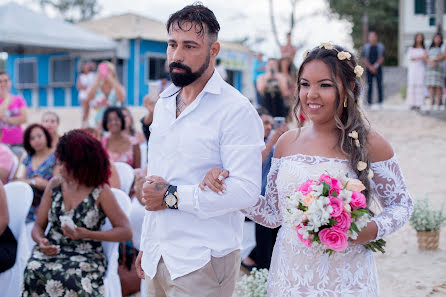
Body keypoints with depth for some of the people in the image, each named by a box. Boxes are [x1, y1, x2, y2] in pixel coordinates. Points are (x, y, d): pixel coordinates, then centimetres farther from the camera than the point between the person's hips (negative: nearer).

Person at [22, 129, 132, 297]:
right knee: (34, 274, -30)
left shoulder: (100, 191, -4)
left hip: (86, 256, -3)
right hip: (51, 251, 3)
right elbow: (39, 225, 14)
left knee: (70, 280, -36)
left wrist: (87, 234, -17)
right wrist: (41, 242, -10)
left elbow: (126, 232, -7)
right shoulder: (54, 185, 9)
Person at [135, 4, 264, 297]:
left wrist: (173, 196, -17)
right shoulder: (164, 103, 11)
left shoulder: (236, 110, -13)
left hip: (203, 262, -6)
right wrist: (147, 245, 17)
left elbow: (246, 190, -21)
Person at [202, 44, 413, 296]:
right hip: (290, 275, 4)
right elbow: (272, 214, 6)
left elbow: (402, 204, 2)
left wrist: (373, 230, -17)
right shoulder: (287, 142, 3)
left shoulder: (370, 144, -8)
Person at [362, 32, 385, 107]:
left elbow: (381, 58, -1)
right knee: (369, 85, -1)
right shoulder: (366, 47, 4)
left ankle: (380, 101, 6)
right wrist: (370, 67, -12)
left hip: (378, 69, 0)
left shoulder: (380, 46, 3)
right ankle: (369, 102, 5)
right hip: (369, 69, 0)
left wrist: (375, 66, -12)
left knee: (379, 85, -1)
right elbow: (364, 59, -1)